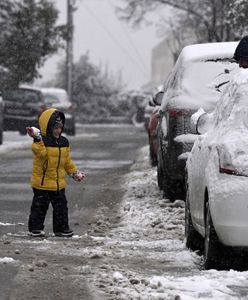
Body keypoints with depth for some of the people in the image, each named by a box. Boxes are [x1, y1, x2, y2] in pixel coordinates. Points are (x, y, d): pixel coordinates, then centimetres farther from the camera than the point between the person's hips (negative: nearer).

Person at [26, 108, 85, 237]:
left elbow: (67, 161, 17)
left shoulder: (64, 142, 9)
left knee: (61, 206, 10)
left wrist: (75, 173, 16)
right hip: (42, 182, -6)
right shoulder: (41, 141, -13)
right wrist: (37, 139, -42)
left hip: (59, 183, 6)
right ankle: (35, 228, 10)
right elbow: (41, 152, -34)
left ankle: (61, 228, 20)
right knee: (39, 206, 1)